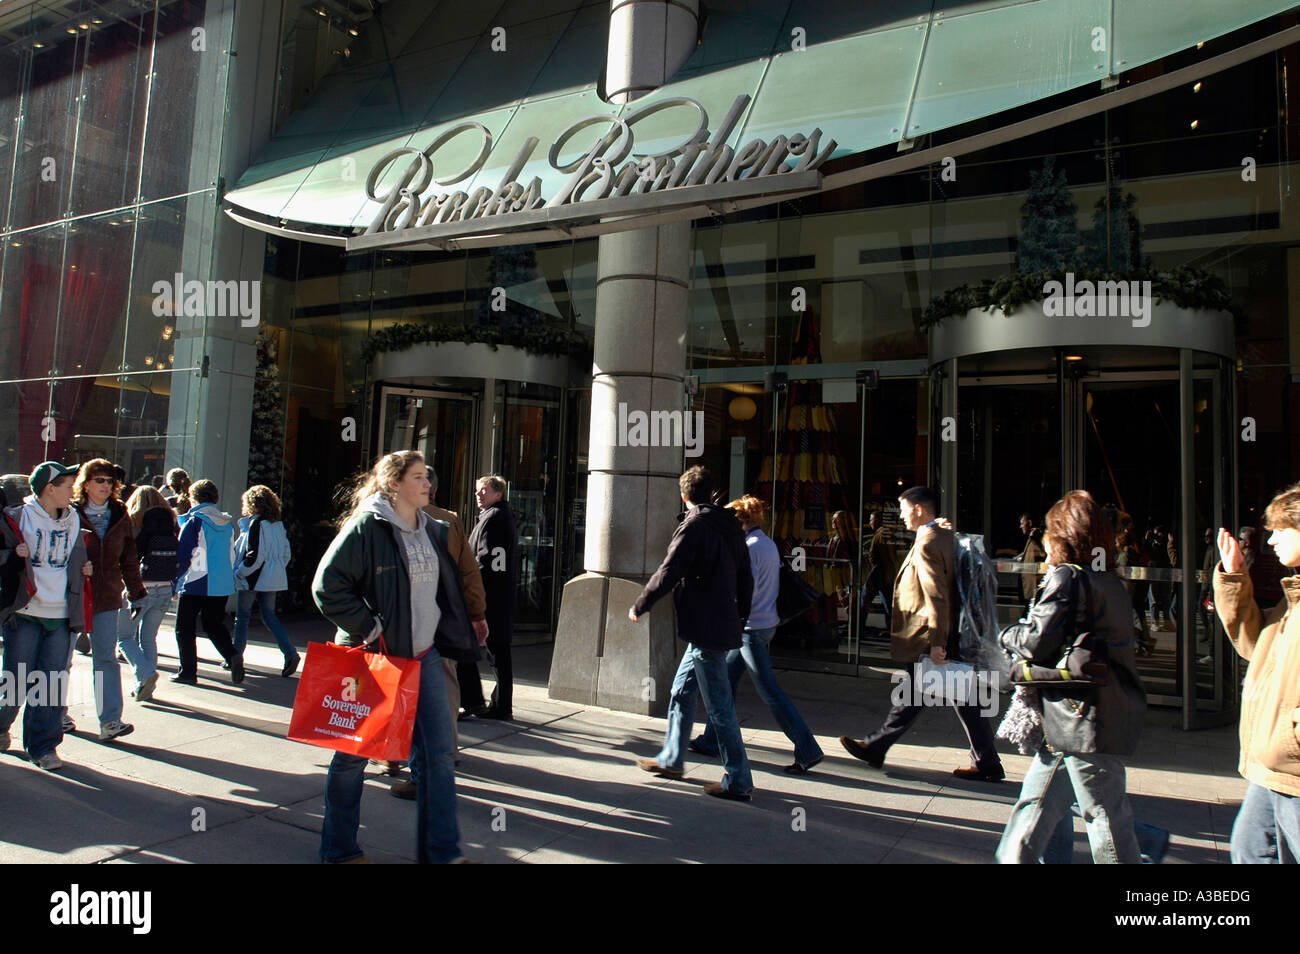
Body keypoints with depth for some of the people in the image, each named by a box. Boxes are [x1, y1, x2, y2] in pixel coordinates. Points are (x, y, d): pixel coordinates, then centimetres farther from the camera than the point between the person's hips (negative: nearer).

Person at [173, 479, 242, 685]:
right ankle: (232, 655, -6)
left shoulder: (195, 521, -9)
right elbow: (232, 554, 14)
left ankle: (188, 671, 9)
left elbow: (183, 554, -10)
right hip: (223, 584, 6)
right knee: (214, 625, 17)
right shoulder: (227, 522, 9)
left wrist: (176, 579, 0)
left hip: (196, 584, -6)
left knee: (185, 628, 8)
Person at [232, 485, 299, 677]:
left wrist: (239, 573, -9)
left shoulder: (256, 524, -15)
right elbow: (286, 553, 12)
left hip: (253, 580, -7)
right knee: (269, 617, 9)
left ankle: (236, 657, 18)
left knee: (242, 617, 8)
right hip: (272, 580, 7)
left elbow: (254, 556, -19)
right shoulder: (277, 524, 8)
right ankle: (290, 653, -6)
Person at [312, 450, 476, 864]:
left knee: (437, 753, 6)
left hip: (423, 655, 7)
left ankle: (441, 852, 18)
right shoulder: (366, 527, -12)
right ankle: (338, 849, 29)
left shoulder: (429, 528, 10)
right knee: (354, 753, 9)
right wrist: (367, 628, -15)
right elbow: (327, 585, -15)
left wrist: (449, 636, 14)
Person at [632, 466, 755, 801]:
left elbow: (668, 573, -16)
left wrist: (639, 606, -3)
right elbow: (746, 579, 16)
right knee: (681, 692, 20)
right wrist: (740, 620, 25)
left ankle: (738, 781, 5)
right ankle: (671, 760, 32)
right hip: (725, 627, 9)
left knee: (719, 704, -2)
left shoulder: (694, 526, -13)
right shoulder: (732, 527, 12)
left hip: (704, 629, -9)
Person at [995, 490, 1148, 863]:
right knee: (1036, 804, 17)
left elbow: (1037, 642, -20)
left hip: (1084, 718, -9)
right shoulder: (1111, 581, 12)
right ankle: (1014, 857, 25)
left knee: (1107, 820, 2)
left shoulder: (1066, 577, -15)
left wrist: (1010, 634, 1)